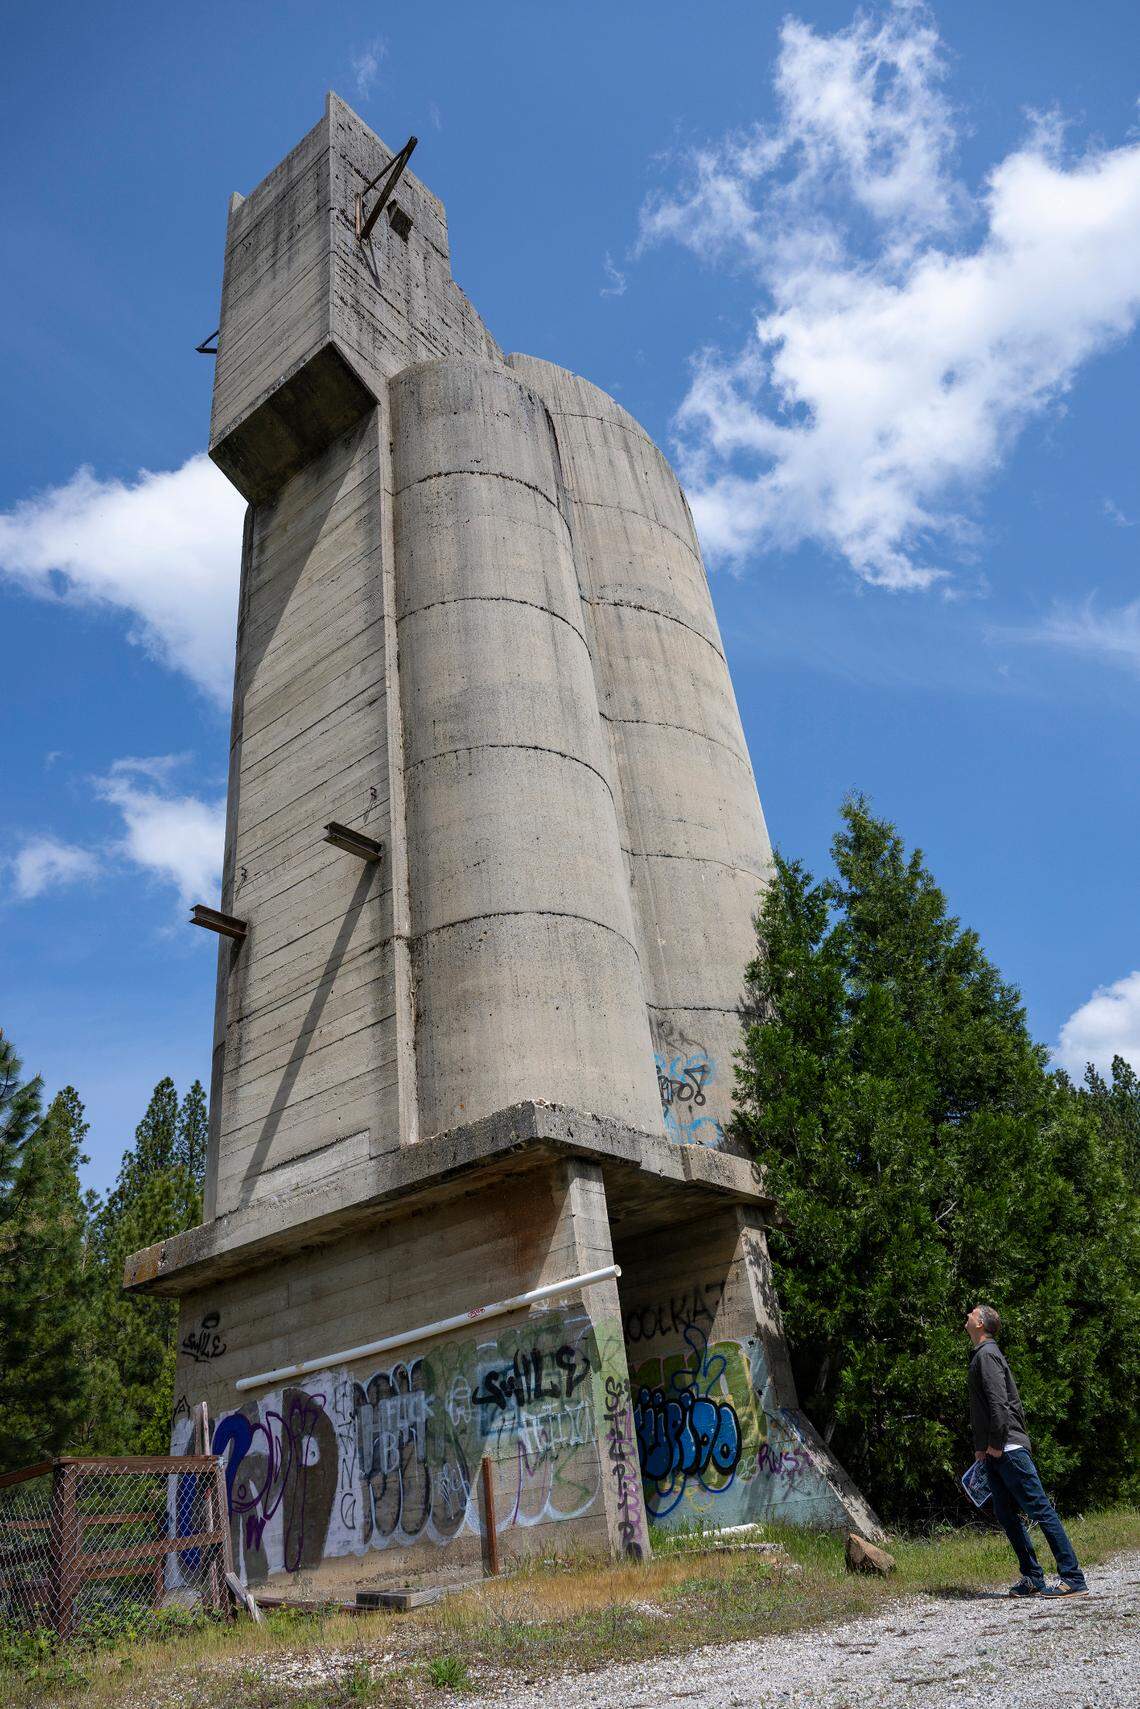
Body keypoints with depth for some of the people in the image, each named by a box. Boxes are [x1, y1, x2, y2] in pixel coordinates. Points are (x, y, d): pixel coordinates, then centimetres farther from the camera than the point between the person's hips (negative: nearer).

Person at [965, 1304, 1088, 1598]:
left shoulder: (987, 1354, -10)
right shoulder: (981, 1354, 19)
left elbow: (998, 1402, -19)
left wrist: (995, 1444, -17)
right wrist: (981, 1447, 19)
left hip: (1008, 1449, -10)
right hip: (995, 1452, 10)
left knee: (1040, 1510, -8)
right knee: (1006, 1516, 9)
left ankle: (1073, 1579, -6)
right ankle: (1032, 1578, 14)